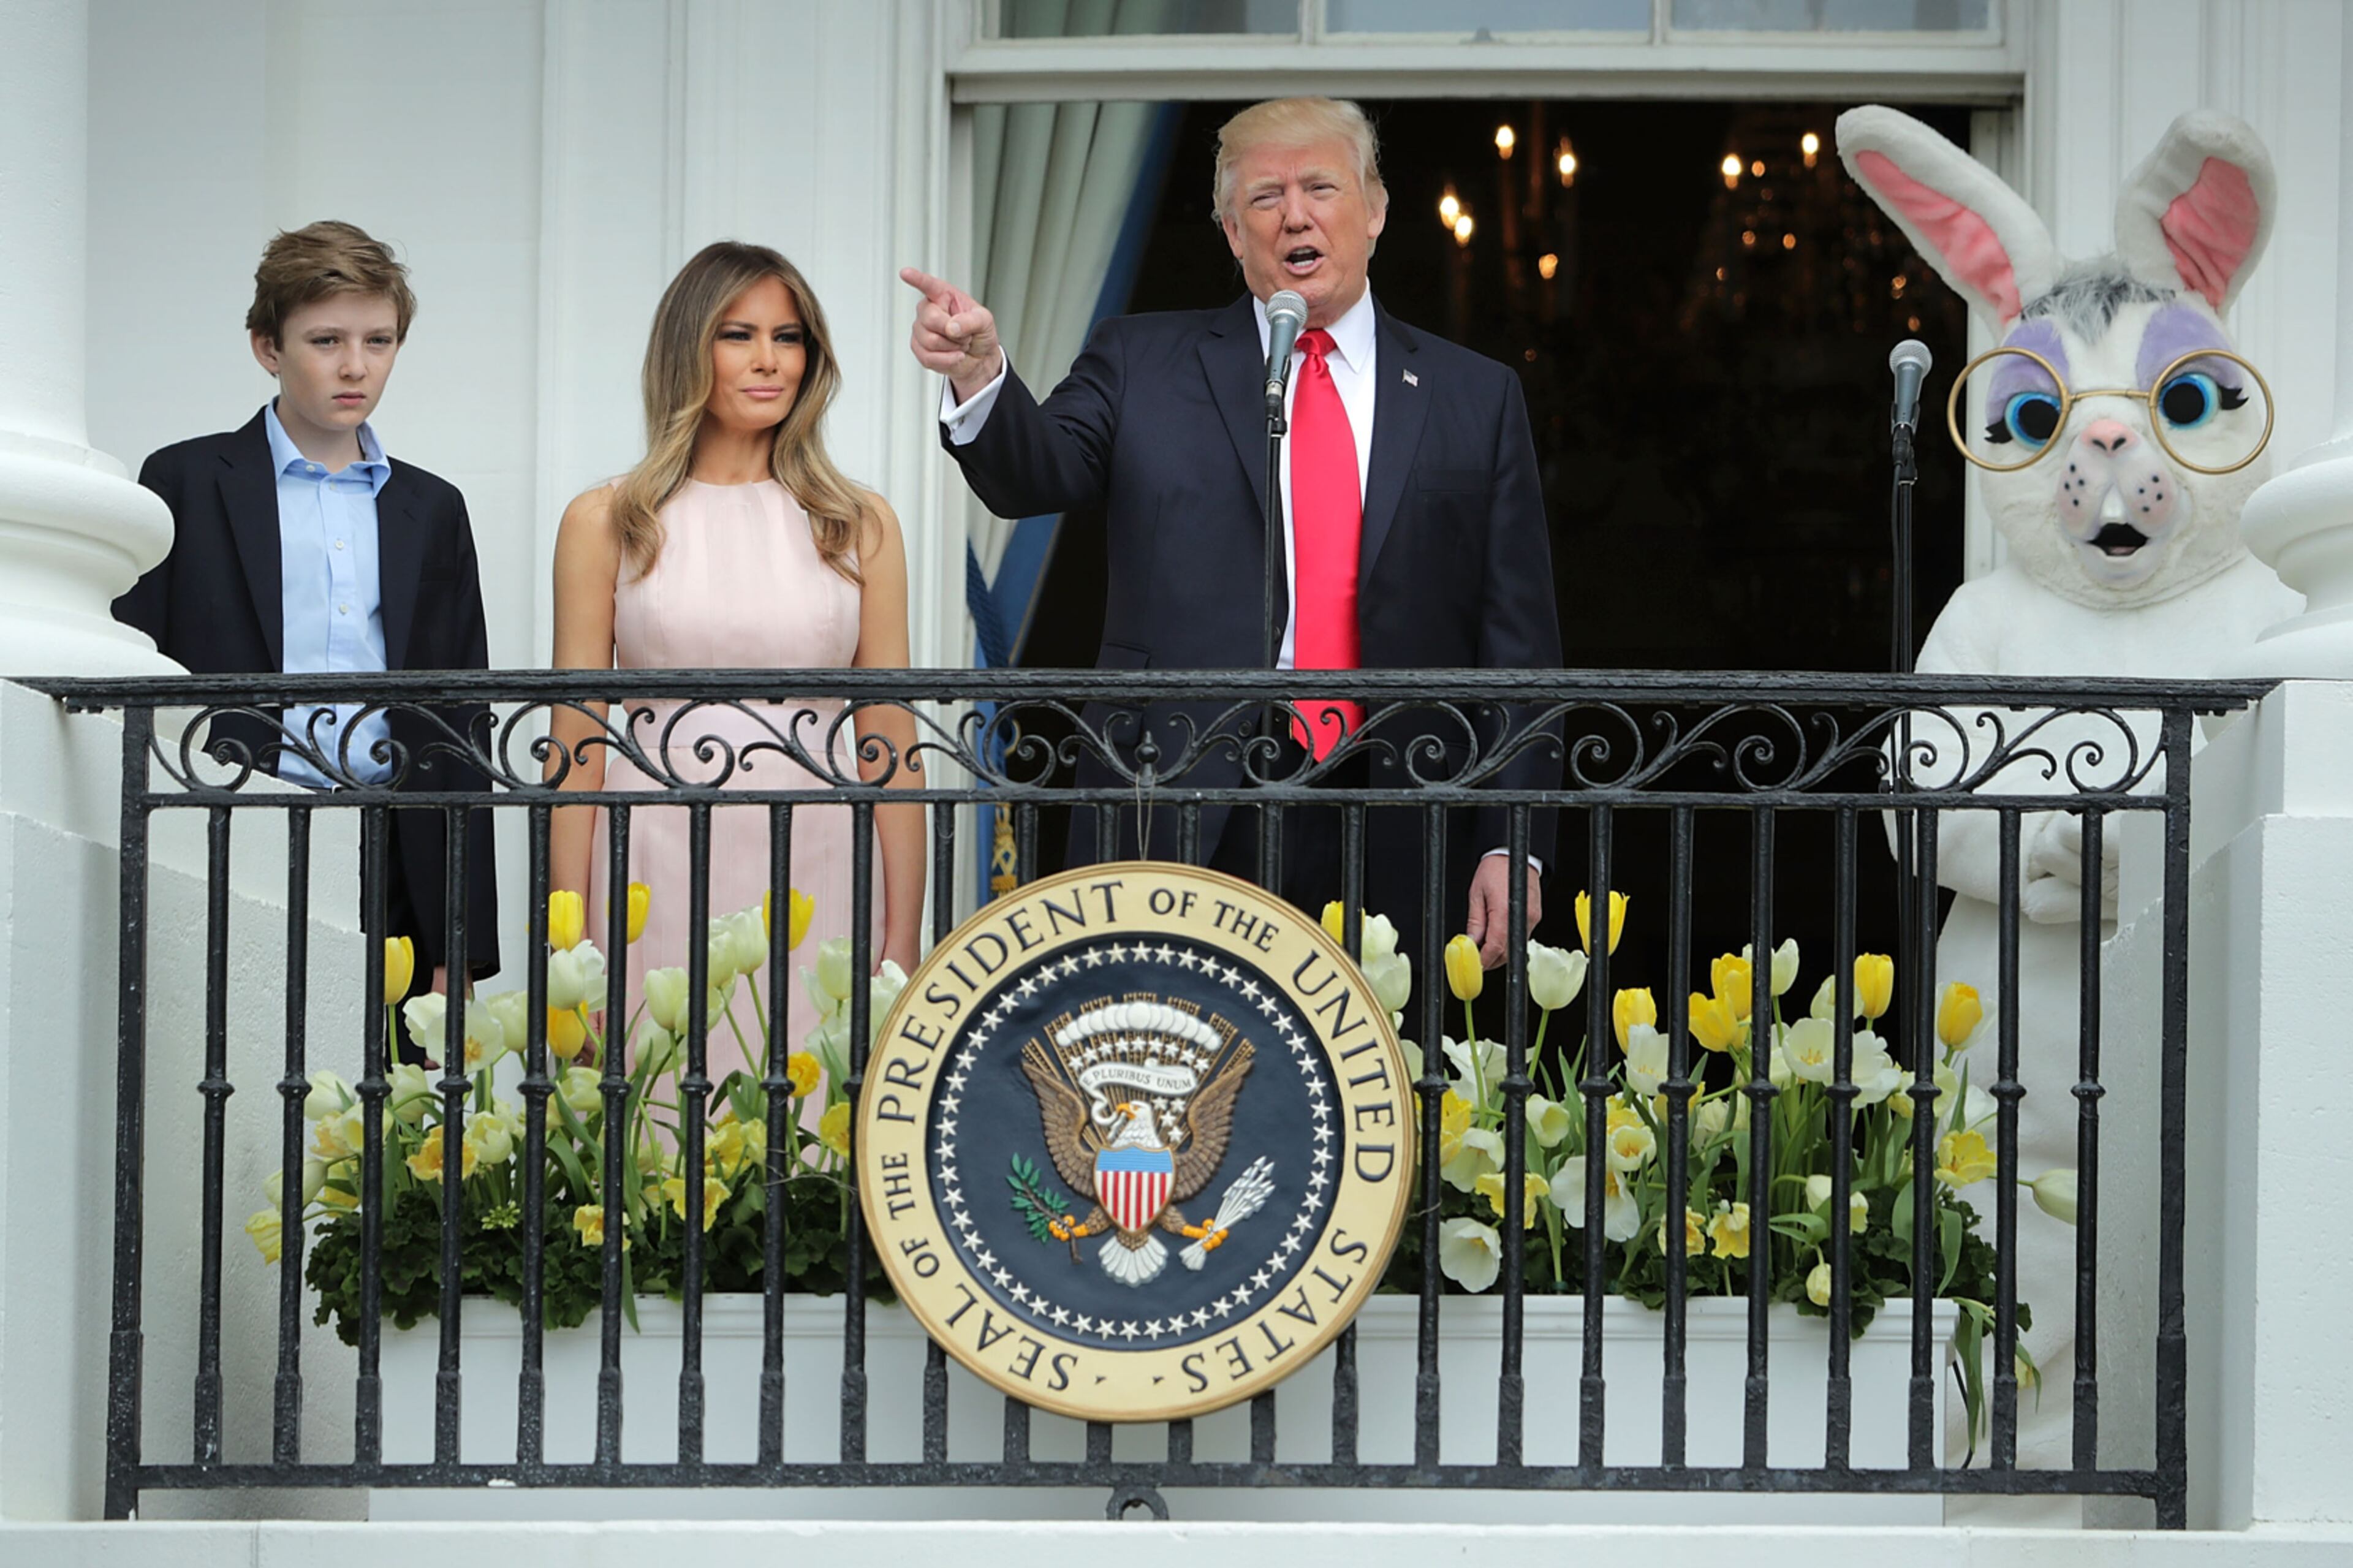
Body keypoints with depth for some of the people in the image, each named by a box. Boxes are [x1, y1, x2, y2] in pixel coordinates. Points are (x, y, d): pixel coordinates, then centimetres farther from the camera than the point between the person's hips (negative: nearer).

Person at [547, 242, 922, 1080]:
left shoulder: (858, 525, 9)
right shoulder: (607, 523, 6)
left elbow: (889, 744, 7)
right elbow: (577, 748, 4)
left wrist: (902, 945, 0)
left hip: (816, 878, 1)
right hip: (657, 880, -1)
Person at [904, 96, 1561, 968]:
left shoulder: (1476, 399, 12)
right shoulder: (1142, 365, 12)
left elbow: (1517, 643, 9)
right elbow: (1036, 474, -6)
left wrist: (1512, 845, 1)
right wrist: (980, 373, -29)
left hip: (1396, 853, 1)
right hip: (1180, 824, -1)